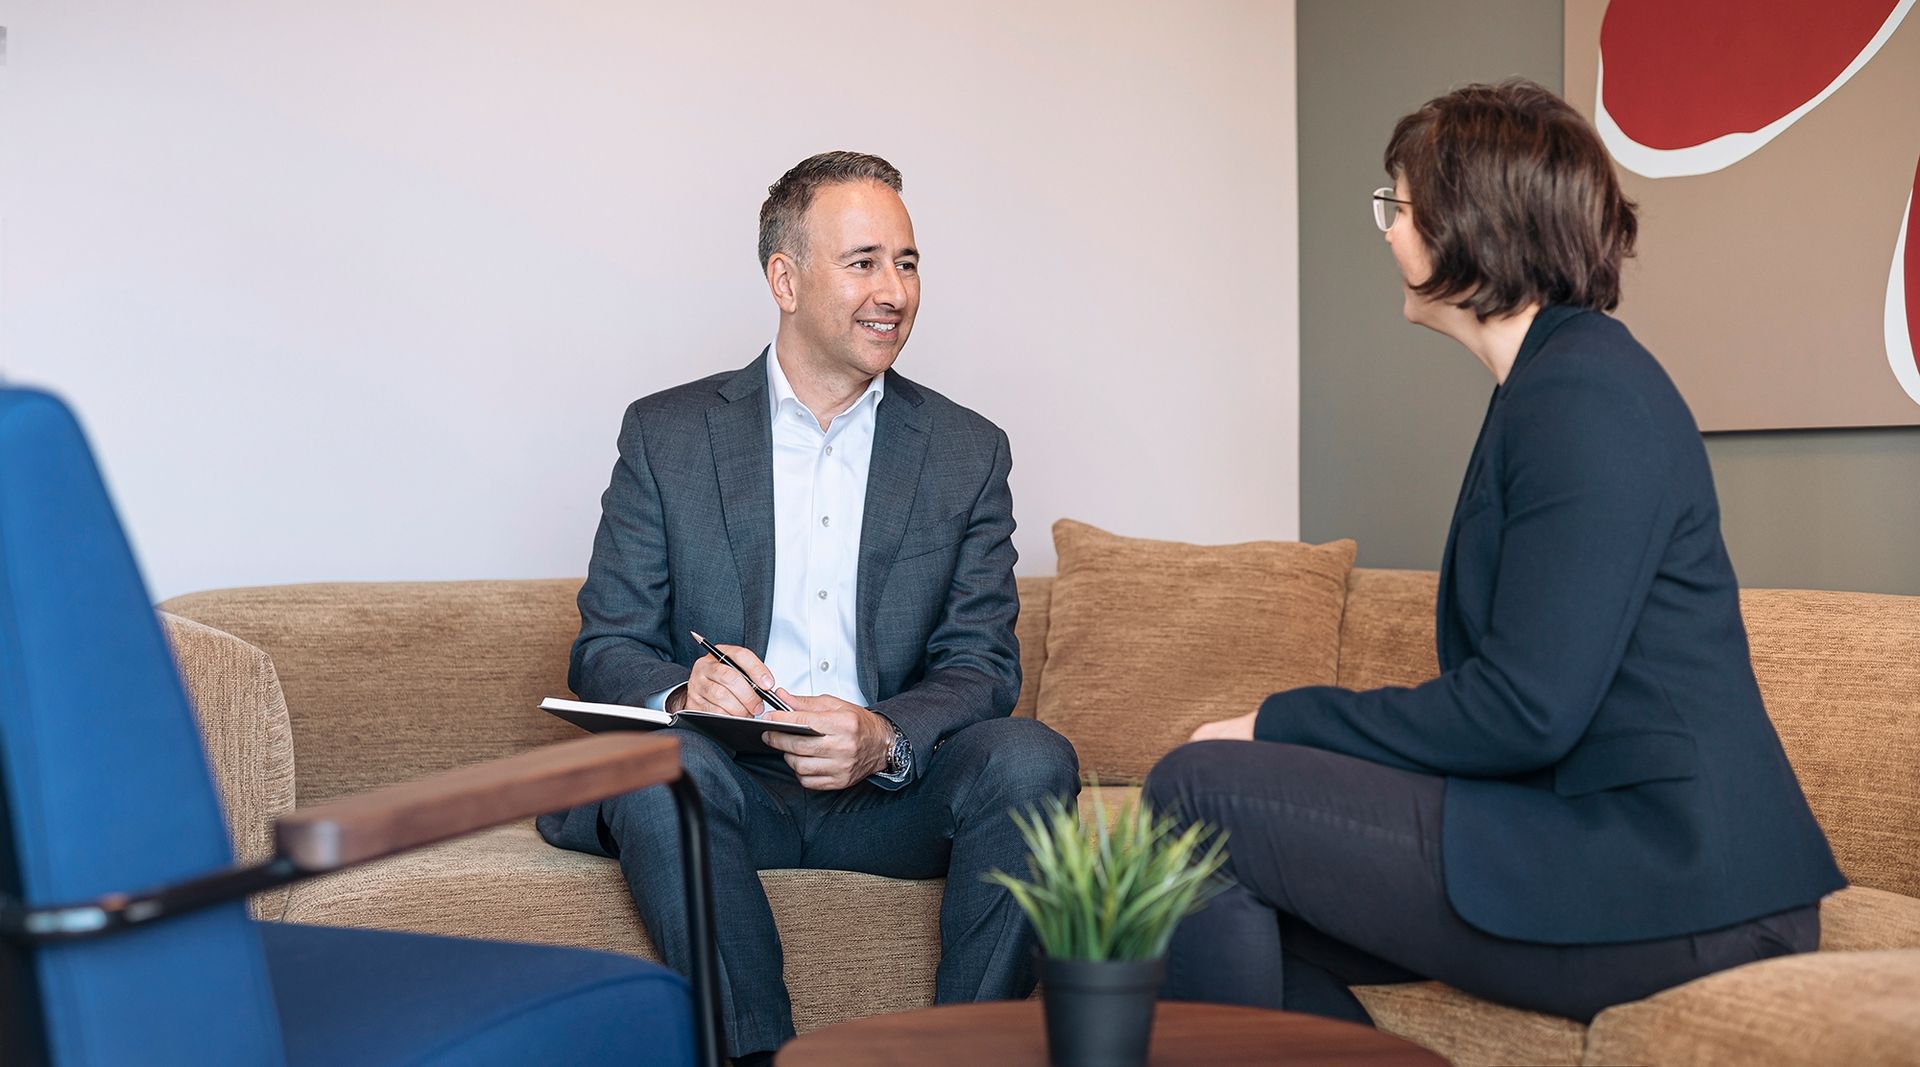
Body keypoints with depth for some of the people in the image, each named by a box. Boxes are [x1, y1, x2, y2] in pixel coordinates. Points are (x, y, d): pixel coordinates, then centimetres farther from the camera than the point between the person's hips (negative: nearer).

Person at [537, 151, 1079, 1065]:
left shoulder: (968, 452, 9)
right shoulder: (667, 434, 6)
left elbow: (982, 665, 3)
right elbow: (605, 649, 2)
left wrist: (884, 738, -20)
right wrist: (681, 692, -23)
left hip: (890, 795, 2)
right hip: (729, 786, -1)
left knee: (1031, 759, -26)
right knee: (664, 757, -33)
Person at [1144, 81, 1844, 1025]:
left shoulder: (1586, 395, -14)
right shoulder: (1548, 383, 18)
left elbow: (1526, 708, -20)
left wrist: (1279, 722, -10)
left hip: (1659, 889, -10)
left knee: (1196, 792, -11)